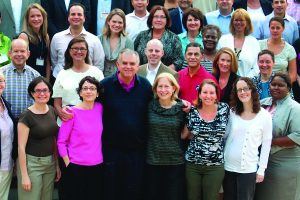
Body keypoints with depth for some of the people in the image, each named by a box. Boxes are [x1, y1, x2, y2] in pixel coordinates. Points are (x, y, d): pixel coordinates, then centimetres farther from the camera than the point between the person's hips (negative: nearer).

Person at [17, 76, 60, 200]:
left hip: (50, 163, 6)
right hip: (31, 163, -6)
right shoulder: (26, 116, -14)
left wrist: (57, 164, 10)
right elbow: (21, 147, -14)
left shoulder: (52, 111, 5)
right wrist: (24, 175, -15)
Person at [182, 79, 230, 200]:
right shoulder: (192, 111, -3)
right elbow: (183, 135, 5)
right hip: (192, 165, 1)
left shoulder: (224, 109, -3)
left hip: (215, 167, 0)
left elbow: (224, 133, 7)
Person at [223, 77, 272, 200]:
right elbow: (224, 136, 6)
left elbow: (266, 144, -3)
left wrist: (261, 169, -3)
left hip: (249, 169, -3)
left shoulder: (265, 116, -6)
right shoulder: (232, 112, 1)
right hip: (228, 167, 3)